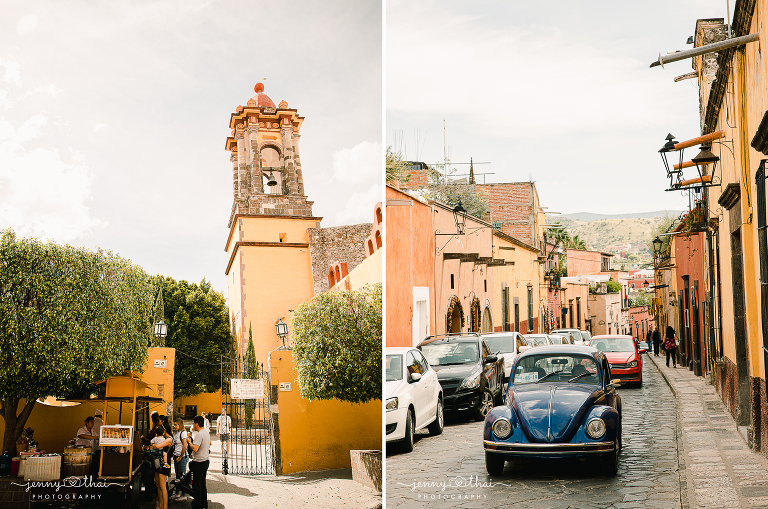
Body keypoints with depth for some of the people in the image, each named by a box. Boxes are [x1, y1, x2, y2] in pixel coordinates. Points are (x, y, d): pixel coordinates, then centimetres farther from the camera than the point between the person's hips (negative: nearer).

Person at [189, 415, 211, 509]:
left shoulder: (199, 434, -20)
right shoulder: (206, 433, 10)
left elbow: (195, 448, -30)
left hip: (198, 463, -9)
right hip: (205, 461, 9)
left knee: (196, 484, -1)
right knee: (202, 483, 16)